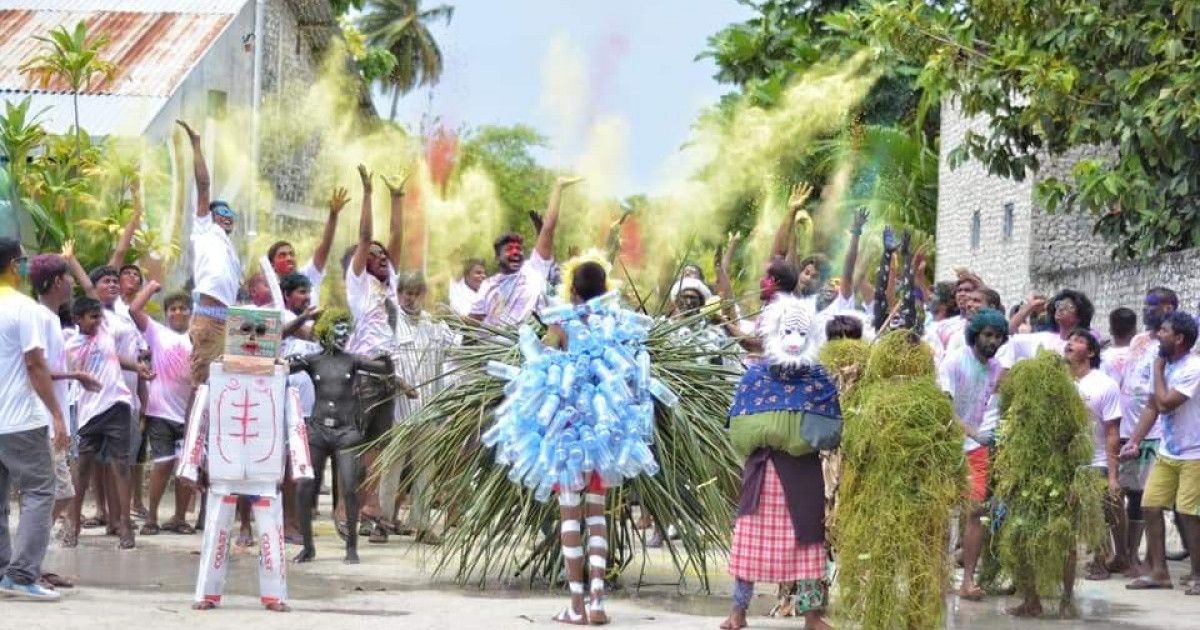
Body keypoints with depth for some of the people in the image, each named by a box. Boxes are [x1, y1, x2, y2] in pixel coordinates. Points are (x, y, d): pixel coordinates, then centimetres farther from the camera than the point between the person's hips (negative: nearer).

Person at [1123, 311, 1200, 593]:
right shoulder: (1166, 365, 8)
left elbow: (1165, 403, -23)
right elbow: (1152, 407, 12)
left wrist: (1158, 369, -11)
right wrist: (1134, 441, 5)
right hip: (1167, 453, 8)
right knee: (1150, 506, 3)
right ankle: (1159, 572, 10)